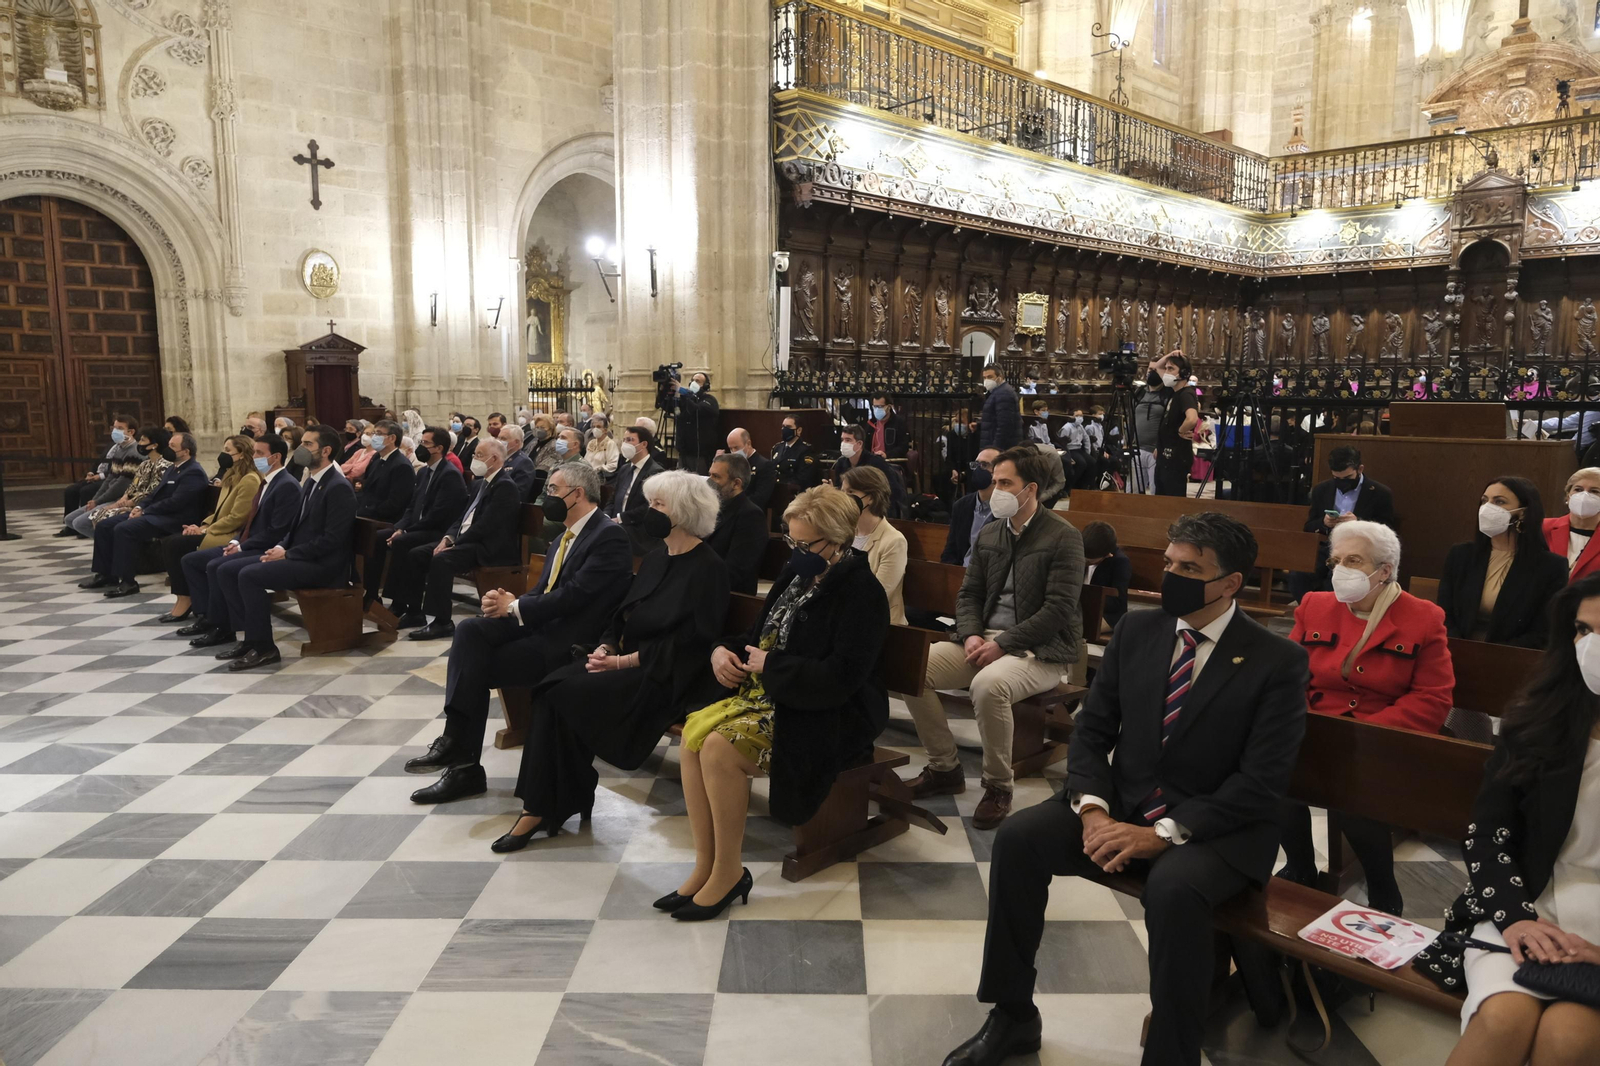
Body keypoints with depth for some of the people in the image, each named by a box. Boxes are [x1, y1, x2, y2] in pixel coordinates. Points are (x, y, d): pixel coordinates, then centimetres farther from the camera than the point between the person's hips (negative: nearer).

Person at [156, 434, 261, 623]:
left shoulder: (250, 480, -15)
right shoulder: (232, 476, 17)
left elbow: (236, 518, -19)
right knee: (168, 541, -5)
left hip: (231, 536, -10)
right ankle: (184, 597, -3)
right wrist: (202, 525, 3)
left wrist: (204, 531, -13)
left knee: (176, 544, -17)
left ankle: (185, 601, -7)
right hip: (219, 530, 10)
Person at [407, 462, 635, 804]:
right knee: (469, 630, -15)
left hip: (568, 641, -8)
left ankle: (465, 766, -6)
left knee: (476, 666, -17)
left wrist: (514, 606, -12)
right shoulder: (566, 536, 18)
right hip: (539, 623, 8)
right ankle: (457, 741, -19)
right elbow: (542, 591, 17)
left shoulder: (609, 537, -12)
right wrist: (507, 602, -5)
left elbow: (573, 595, -20)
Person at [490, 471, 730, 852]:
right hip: (627, 661, 8)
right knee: (551, 687, -17)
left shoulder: (708, 568, -10)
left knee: (566, 696, -23)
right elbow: (623, 615, 18)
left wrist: (623, 661, -18)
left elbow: (689, 642, -16)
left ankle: (546, 806, -9)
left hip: (666, 676, -8)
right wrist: (607, 646, -3)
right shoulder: (655, 560, 16)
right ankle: (540, 803, -15)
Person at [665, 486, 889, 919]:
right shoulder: (799, 574, 10)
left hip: (829, 716, -8)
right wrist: (724, 650, 0)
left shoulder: (860, 592, -14)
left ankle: (728, 873, -8)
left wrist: (770, 666, -17)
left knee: (721, 748, -26)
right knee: (695, 730, -15)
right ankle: (705, 864, -8)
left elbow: (840, 677, -23)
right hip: (773, 694, 8)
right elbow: (760, 635, 21)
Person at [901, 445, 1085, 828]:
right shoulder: (988, 534, 12)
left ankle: (998, 788, -14)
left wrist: (1003, 644, -19)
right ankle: (944, 769, 3)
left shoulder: (1063, 537, -8)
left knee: (988, 684, -37)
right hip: (986, 639, 7)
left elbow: (1059, 609, -15)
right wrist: (972, 635, -6)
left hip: (1041, 649, -7)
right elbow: (968, 594, 15)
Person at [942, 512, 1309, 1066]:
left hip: (1217, 827, -4)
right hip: (1122, 805, 5)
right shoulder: (1136, 630, 4)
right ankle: (1013, 1015, 0)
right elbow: (1092, 730, 6)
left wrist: (1164, 834, -23)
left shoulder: (1278, 662, -9)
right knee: (1017, 838, -17)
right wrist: (1092, 809, -13)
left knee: (1173, 888, -37)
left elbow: (1262, 783, -15)